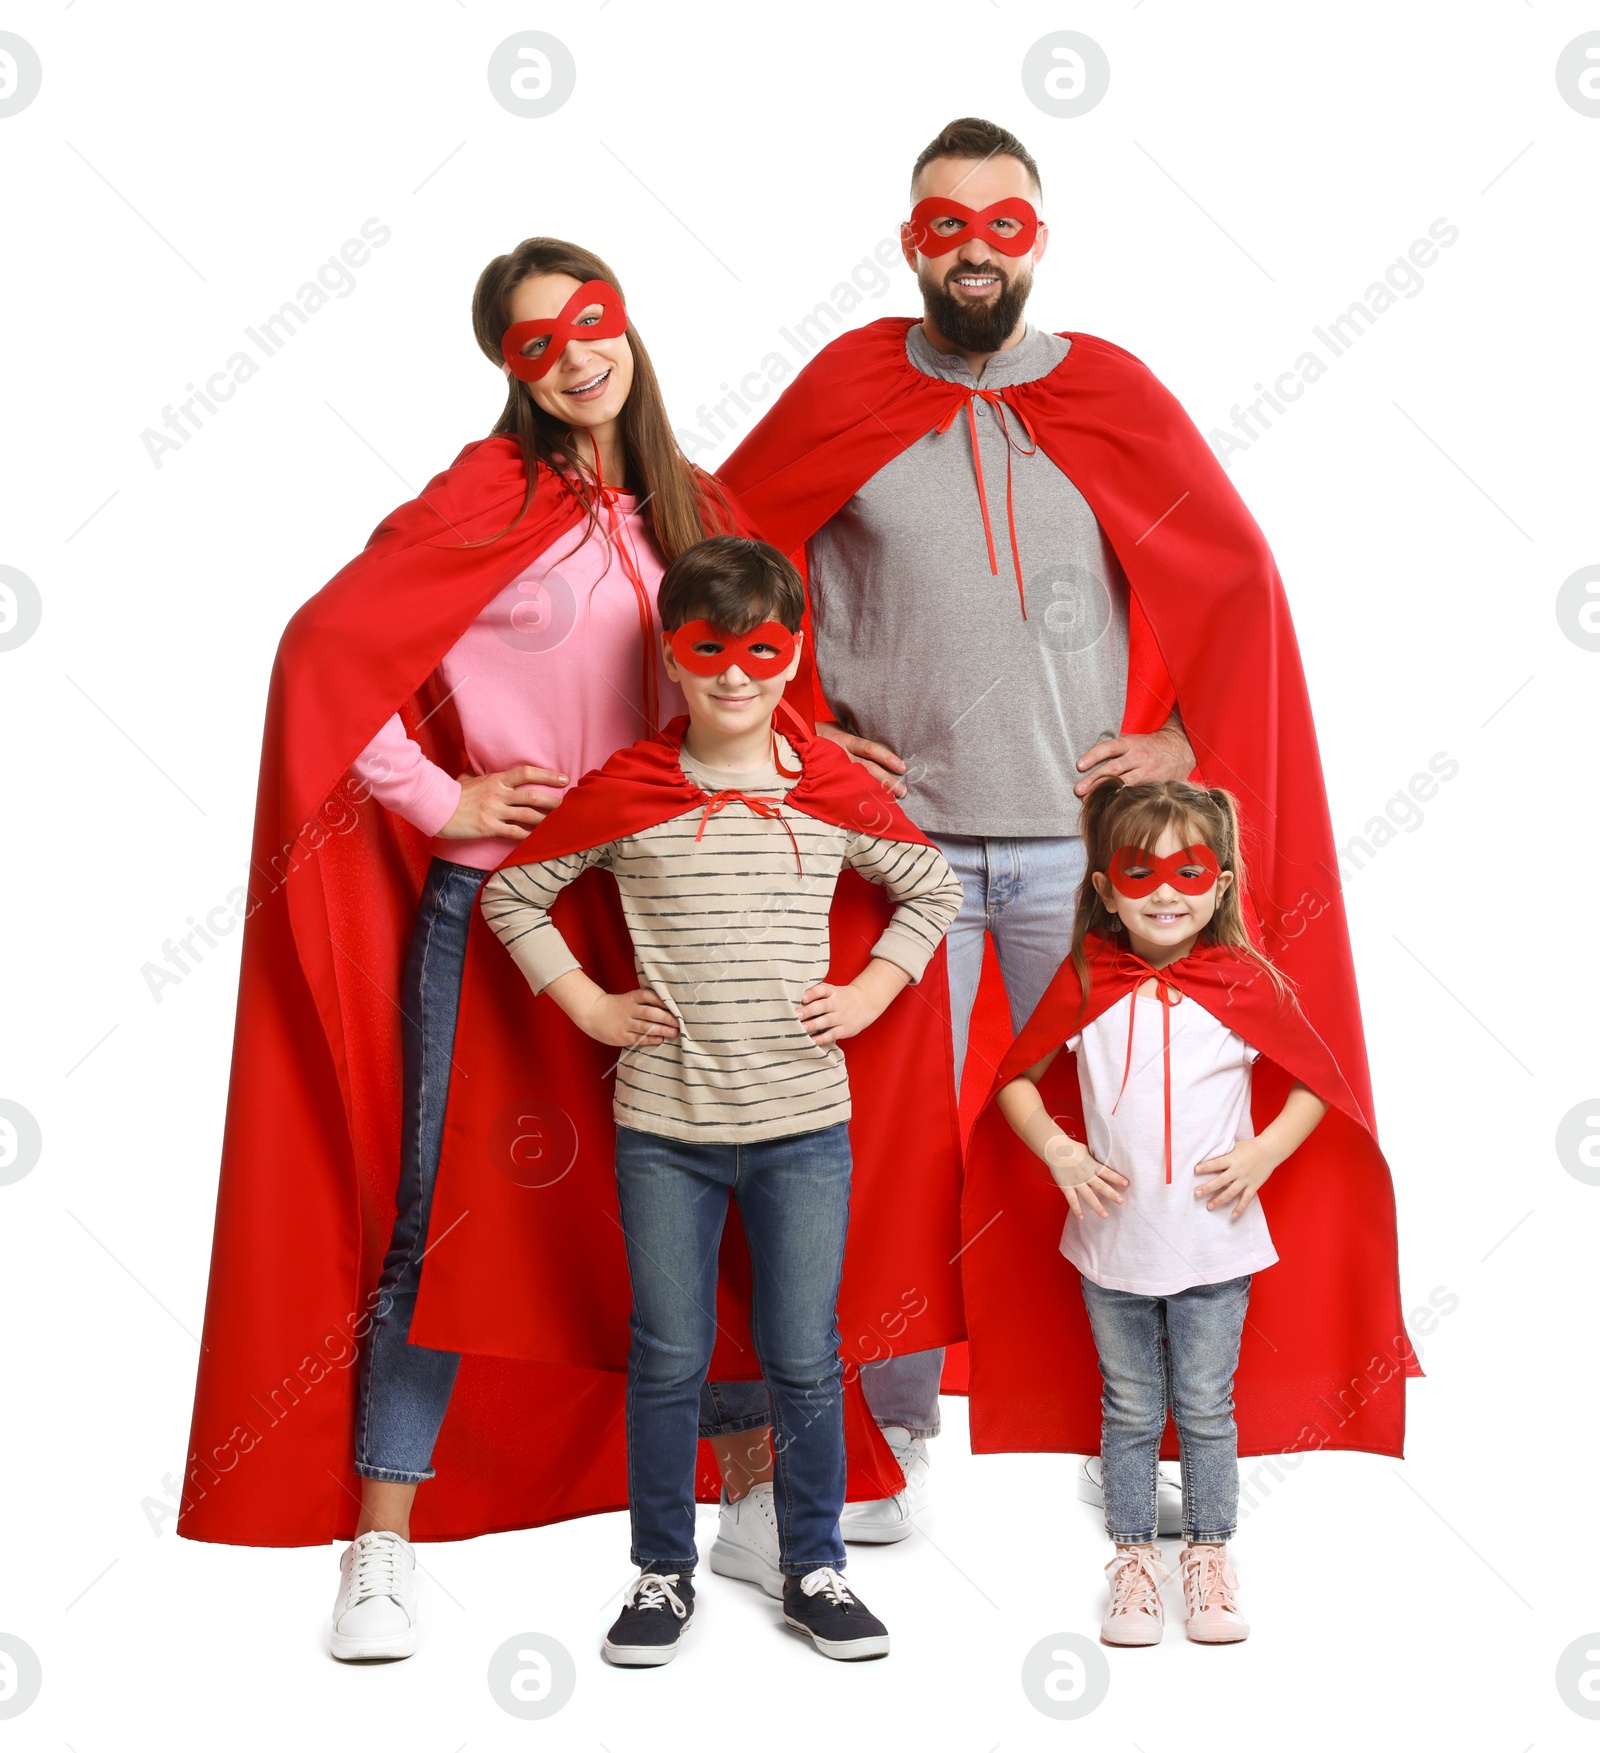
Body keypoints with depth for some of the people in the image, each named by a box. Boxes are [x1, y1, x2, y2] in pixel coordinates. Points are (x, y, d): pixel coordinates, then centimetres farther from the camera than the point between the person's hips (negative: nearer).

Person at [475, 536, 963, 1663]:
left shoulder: (836, 790, 1)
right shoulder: (625, 791, -3)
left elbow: (933, 890, 15)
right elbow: (512, 894, 7)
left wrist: (870, 992, 4)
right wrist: (589, 1006, 0)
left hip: (805, 1124, 1)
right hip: (662, 1125, 0)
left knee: (805, 1361, 7)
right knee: (668, 1360, 8)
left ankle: (814, 1570, 23)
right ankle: (664, 1574, 23)